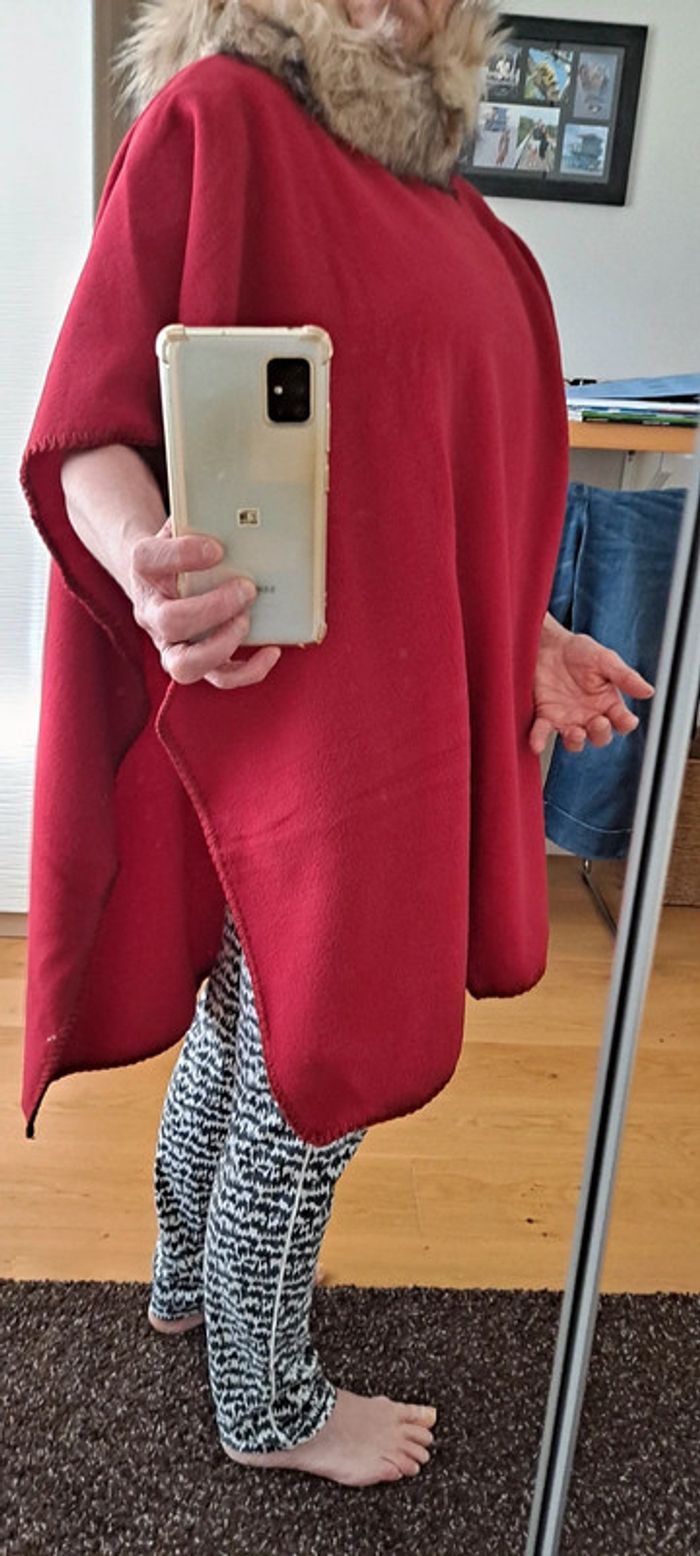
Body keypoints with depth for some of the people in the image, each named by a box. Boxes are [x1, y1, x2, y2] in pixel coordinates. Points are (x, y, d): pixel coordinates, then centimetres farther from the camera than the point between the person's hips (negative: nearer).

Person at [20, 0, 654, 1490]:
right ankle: (270, 1404, 35)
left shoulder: (444, 199, 14)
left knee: (247, 1018, 23)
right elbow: (91, 428, -17)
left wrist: (523, 635, 15)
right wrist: (151, 562, -37)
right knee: (315, 1069, 7)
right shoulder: (216, 120, -10)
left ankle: (190, 1278, 49)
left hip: (410, 694, 8)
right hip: (298, 703, -8)